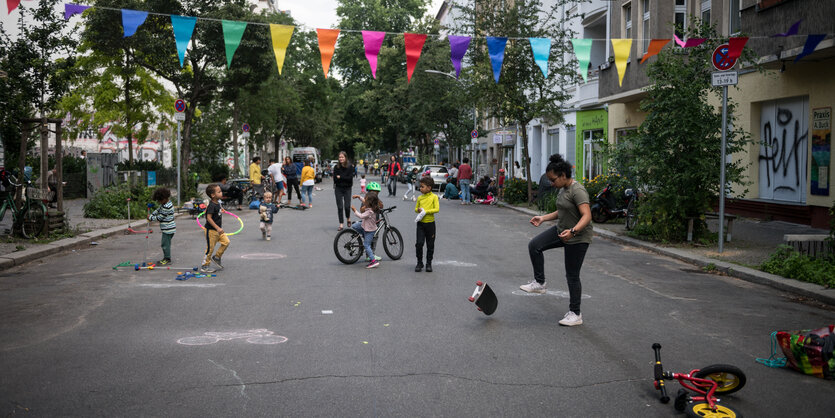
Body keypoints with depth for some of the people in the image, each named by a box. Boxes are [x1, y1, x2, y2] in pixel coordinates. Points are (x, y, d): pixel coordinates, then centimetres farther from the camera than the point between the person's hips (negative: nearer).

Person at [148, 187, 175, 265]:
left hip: (168, 229, -10)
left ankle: (167, 259, 4)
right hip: (167, 228, 10)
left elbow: (160, 217, -17)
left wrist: (151, 218, -4)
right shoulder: (164, 203, 8)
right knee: (165, 243, 16)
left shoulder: (167, 207, -23)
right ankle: (166, 258, 23)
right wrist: (151, 215, 6)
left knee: (165, 244, -4)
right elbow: (158, 210, 19)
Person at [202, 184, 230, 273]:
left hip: (218, 230, 8)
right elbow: (209, 218, -28)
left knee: (226, 241, 0)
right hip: (211, 230, -8)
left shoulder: (218, 203, 5)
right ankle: (205, 266, 11)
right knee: (210, 248, -1)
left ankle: (216, 257, 17)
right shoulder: (212, 206, -22)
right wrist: (217, 228, -31)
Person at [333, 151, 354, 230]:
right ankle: (341, 224, 6)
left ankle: (348, 218, 25)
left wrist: (340, 177, -13)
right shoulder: (336, 167, 1)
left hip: (347, 189, -1)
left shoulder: (350, 167, -3)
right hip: (338, 189, 1)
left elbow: (350, 178, -12)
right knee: (340, 207, -1)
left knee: (347, 206, -6)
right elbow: (335, 178, -6)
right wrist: (345, 178, -15)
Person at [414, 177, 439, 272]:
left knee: (430, 245, 6)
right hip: (420, 223, 2)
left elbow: (437, 209, -12)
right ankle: (419, 263, 9)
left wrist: (426, 211, -19)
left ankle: (429, 263, 19)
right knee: (419, 243, -6)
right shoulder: (420, 197, 6)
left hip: (430, 223, -2)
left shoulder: (434, 197, -5)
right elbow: (416, 208, 15)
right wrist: (418, 210, -8)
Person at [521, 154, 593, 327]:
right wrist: (543, 218, 10)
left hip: (578, 238, -9)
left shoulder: (577, 191, -23)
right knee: (534, 245, -6)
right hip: (562, 231, 9)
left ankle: (575, 314, 13)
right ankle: (539, 283, 5)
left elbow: (587, 216, -32)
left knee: (572, 276, 0)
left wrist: (573, 231, -46)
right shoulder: (563, 189, 7)